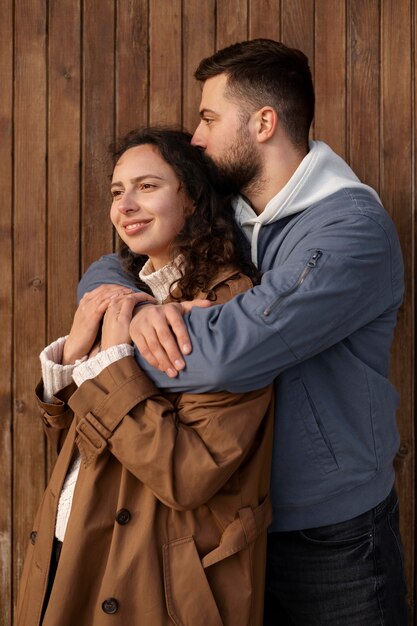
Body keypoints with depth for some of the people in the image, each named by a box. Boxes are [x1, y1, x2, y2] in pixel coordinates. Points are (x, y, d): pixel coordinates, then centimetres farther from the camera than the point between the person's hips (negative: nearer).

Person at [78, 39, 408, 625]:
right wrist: (135, 304, -18)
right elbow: (105, 270, 6)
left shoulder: (354, 228, -21)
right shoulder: (220, 220, 4)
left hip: (330, 535, -6)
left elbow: (226, 352, -33)